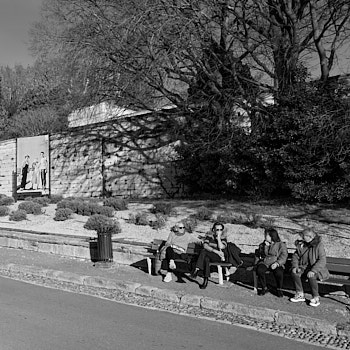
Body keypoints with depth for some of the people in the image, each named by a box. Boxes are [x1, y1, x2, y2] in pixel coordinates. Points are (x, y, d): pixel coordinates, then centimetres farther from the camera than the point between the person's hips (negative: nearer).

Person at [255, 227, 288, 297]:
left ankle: (279, 289, -5)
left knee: (279, 273, -34)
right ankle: (264, 288, -8)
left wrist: (277, 263, -22)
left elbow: (284, 256, -7)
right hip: (264, 262, 3)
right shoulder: (263, 244, 18)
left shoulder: (281, 245, 4)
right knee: (259, 270, -30)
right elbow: (257, 254, 18)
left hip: (276, 264, -3)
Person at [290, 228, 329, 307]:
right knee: (294, 273, -24)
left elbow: (322, 261, -20)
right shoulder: (301, 245, 3)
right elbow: (295, 256, 9)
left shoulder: (319, 245, -14)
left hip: (317, 268, -5)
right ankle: (300, 295, -11)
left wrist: (313, 271, -31)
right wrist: (295, 266, -11)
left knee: (311, 276, -35)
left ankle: (316, 298, -16)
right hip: (304, 267, 5)